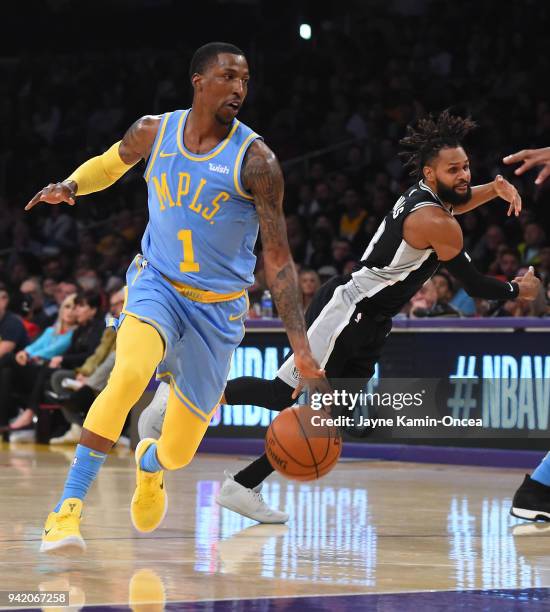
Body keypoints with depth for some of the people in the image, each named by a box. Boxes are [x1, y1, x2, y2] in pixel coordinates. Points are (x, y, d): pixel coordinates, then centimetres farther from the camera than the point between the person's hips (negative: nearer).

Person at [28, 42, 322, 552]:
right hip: (157, 284, 0)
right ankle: (68, 508, -29)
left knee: (179, 452, 7)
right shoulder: (153, 132, -5)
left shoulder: (255, 160, -15)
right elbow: (110, 164, 19)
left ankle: (149, 464, 48)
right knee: (129, 374, -34)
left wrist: (301, 346, -20)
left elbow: (278, 260, -13)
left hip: (217, 309, 0)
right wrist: (70, 186, -4)